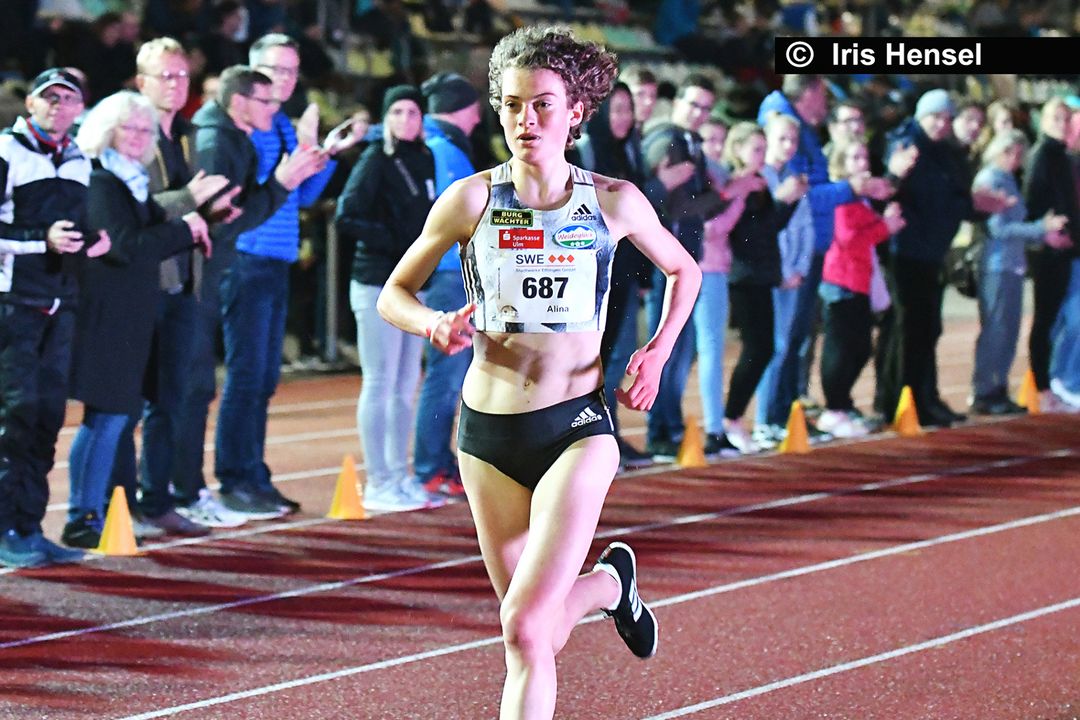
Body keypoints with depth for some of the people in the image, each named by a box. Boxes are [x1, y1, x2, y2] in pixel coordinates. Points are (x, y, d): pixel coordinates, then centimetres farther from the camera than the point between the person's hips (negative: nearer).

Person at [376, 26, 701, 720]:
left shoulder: (614, 201, -2)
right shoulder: (472, 199, -3)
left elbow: (684, 271, 17)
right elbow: (394, 294, 6)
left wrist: (657, 353, 1)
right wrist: (436, 325, -16)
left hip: (576, 428, -2)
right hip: (488, 432, 2)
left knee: (525, 624, -18)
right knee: (539, 636, 11)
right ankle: (610, 582, 44)